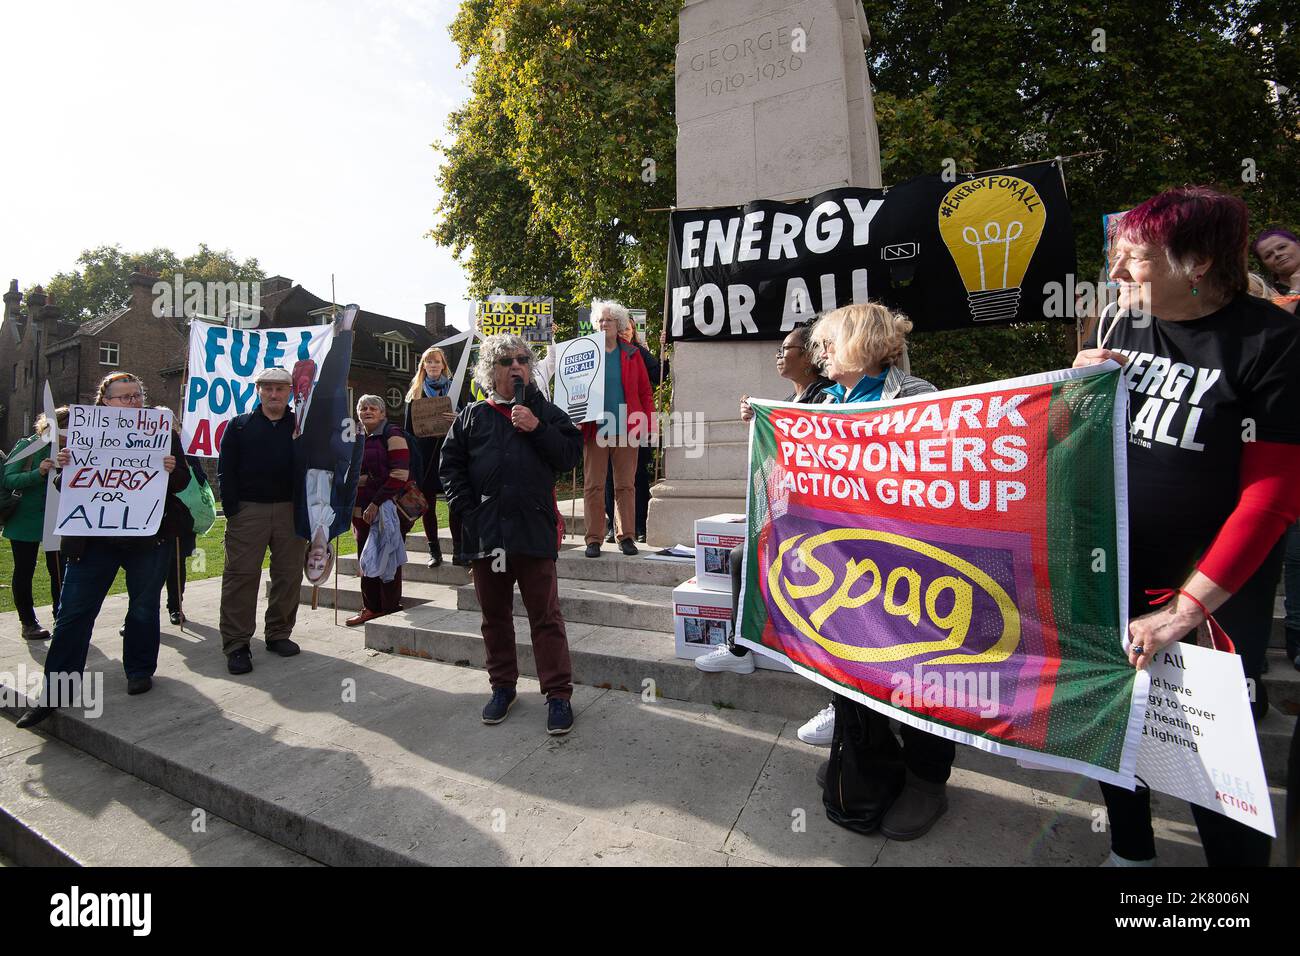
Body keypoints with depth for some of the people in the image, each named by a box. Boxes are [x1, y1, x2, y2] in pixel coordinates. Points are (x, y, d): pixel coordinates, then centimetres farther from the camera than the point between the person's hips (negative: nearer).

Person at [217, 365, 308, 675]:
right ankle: (236, 644, 5)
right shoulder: (239, 425, 7)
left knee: (289, 575, 5)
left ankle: (279, 634, 19)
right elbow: (226, 471, 3)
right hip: (247, 509, -1)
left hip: (290, 510, 2)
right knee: (241, 575, -2)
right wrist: (232, 510, -6)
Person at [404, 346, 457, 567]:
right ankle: (434, 551, 14)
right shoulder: (415, 391, 13)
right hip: (423, 454, 2)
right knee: (427, 504, 5)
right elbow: (408, 426, 12)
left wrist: (457, 420, -18)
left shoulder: (455, 387, 7)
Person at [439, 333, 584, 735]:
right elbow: (450, 465, 9)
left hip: (534, 531, -2)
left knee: (546, 616, 1)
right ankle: (503, 686, 30)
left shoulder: (547, 412, 7)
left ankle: (558, 694, 10)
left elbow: (569, 455, -1)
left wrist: (537, 429, -12)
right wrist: (466, 508, -2)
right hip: (484, 533, 3)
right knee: (494, 615, 14)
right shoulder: (472, 416, 10)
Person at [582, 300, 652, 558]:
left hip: (626, 428, 1)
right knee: (593, 485, 0)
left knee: (626, 485, 4)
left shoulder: (631, 354, 10)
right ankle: (593, 539, 7)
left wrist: (646, 426, 0)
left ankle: (626, 536, 12)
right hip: (594, 428, 0)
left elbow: (645, 392, 8)